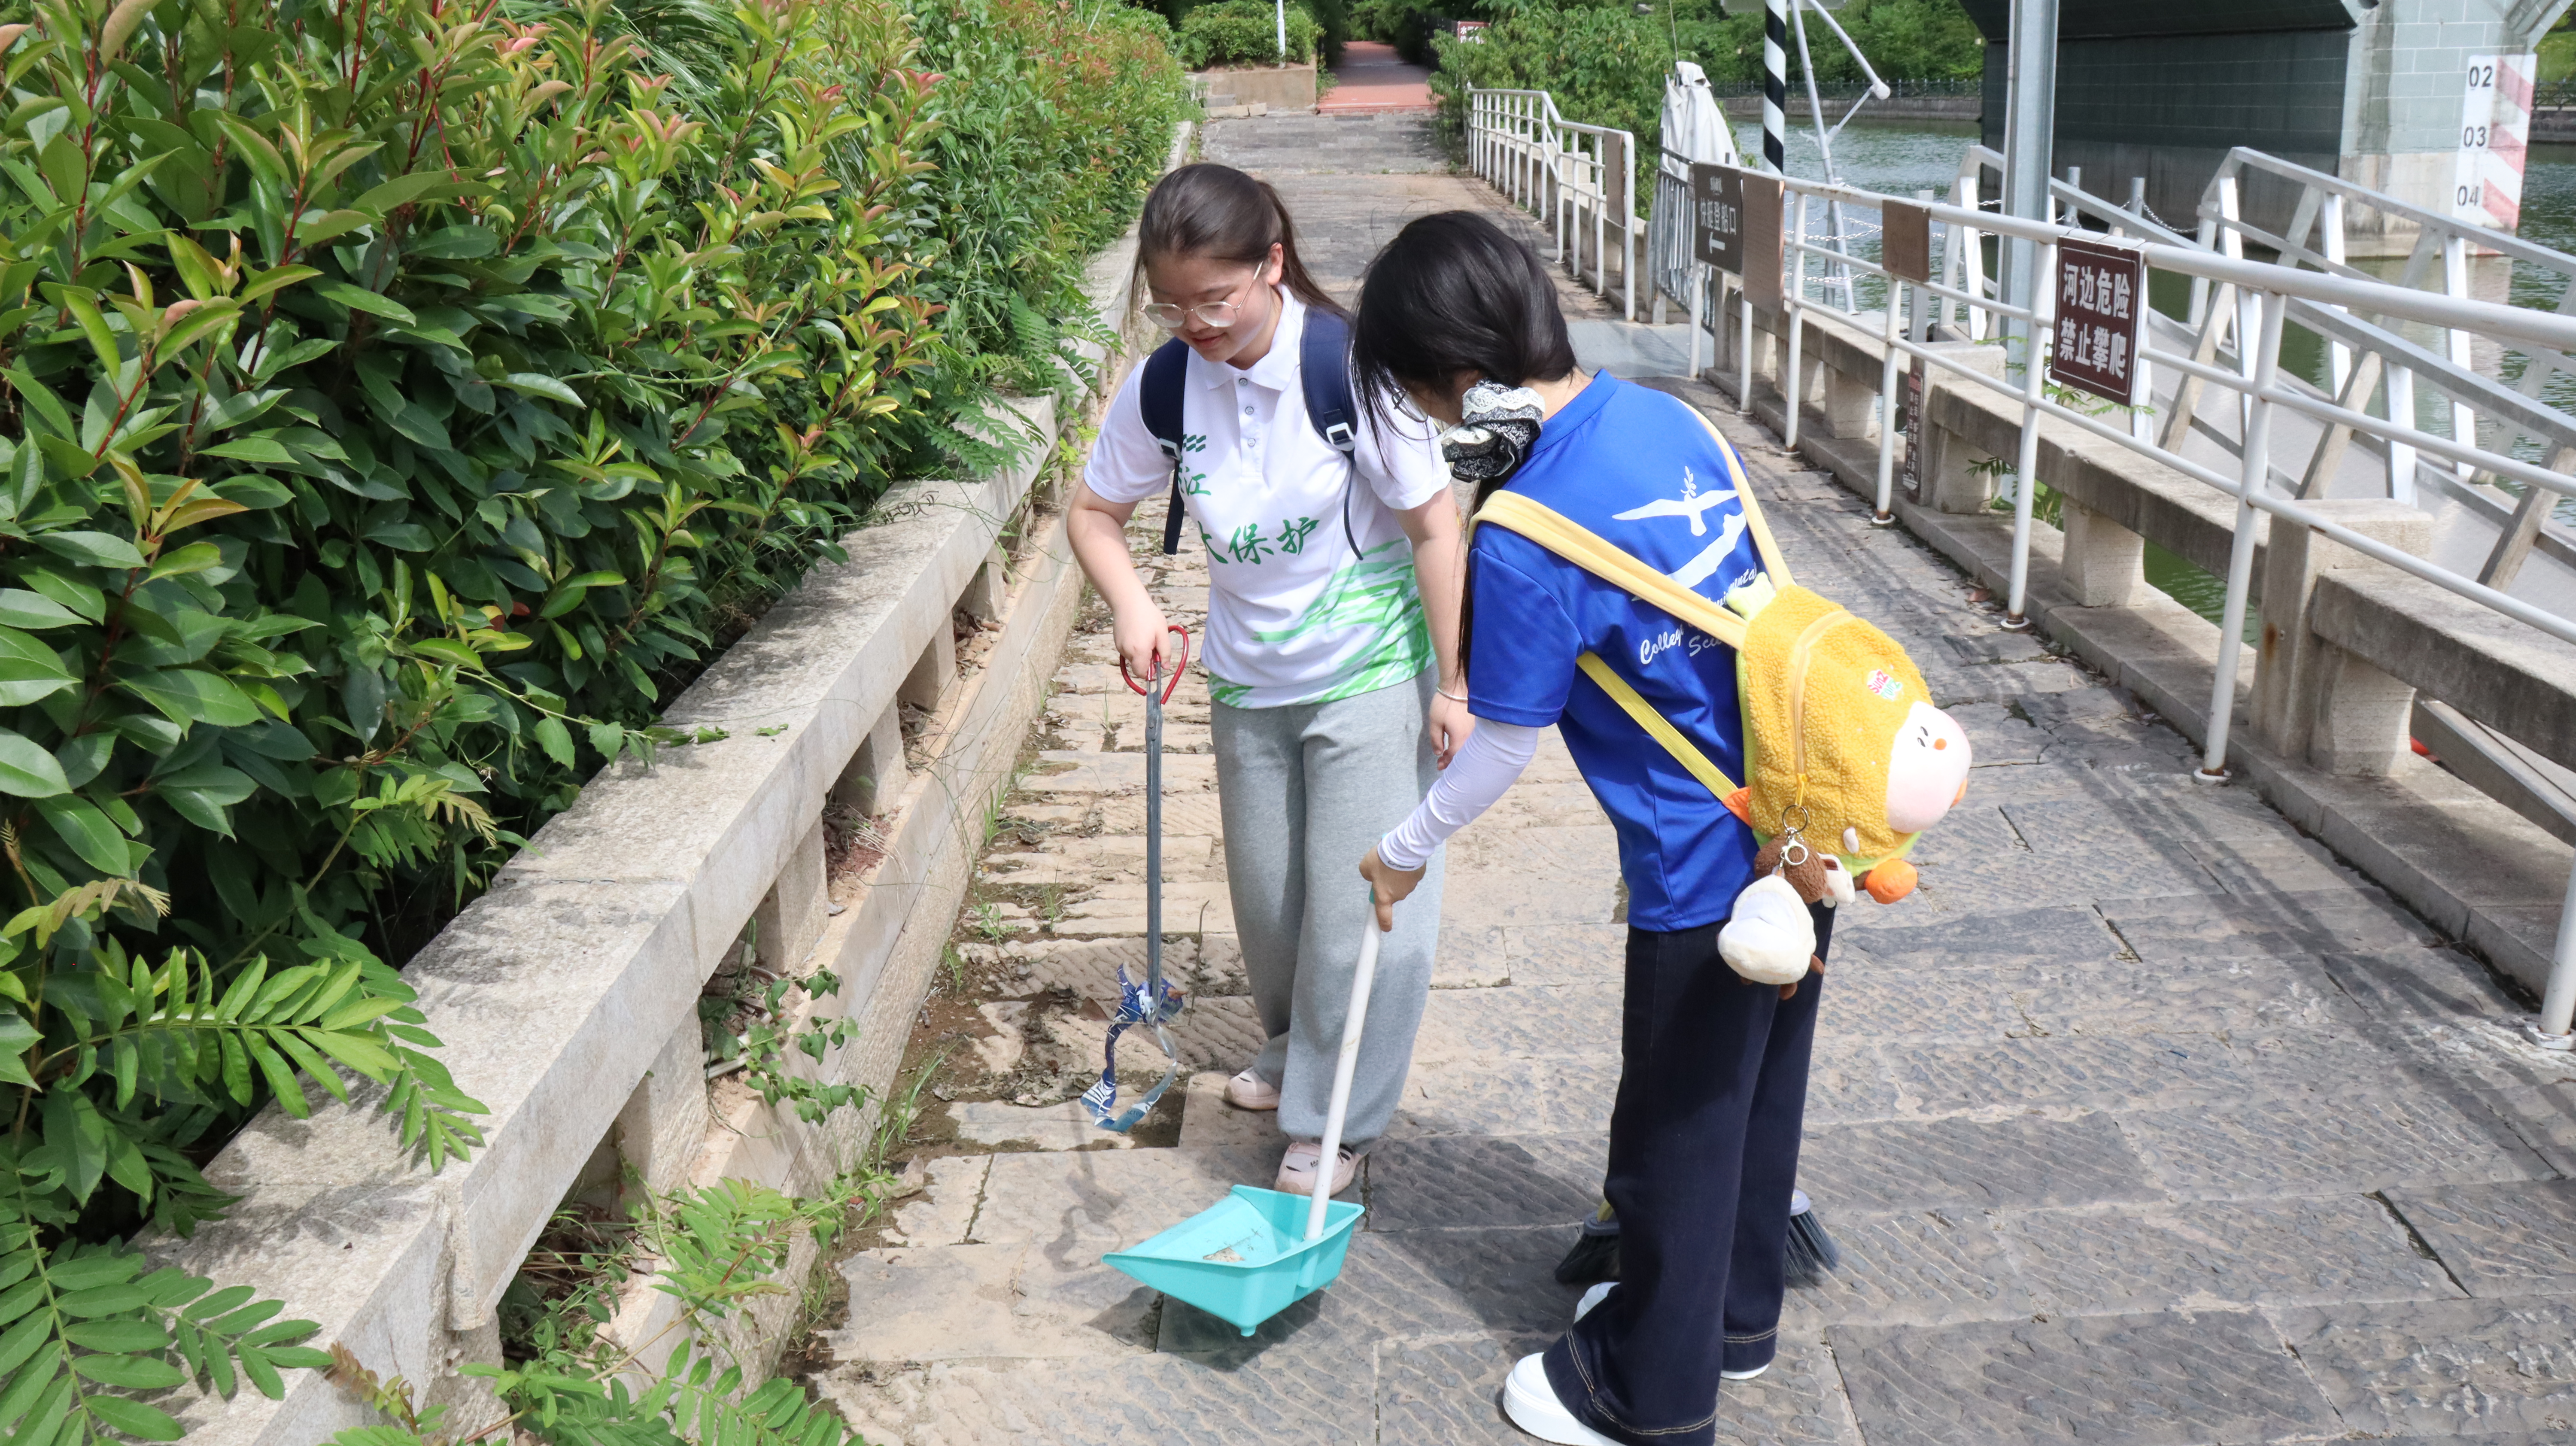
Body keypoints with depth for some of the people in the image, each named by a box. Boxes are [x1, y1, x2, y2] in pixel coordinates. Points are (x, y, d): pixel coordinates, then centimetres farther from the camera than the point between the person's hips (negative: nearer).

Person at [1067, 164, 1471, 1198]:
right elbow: (1094, 510, 5)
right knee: (1266, 899, 18)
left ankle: (1335, 1122, 18)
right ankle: (1294, 1050, 47)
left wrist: (1453, 685, -14)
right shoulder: (1163, 386, -9)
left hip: (1370, 673, -4)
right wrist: (1131, 606, -14)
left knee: (1363, 909, -2)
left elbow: (1434, 526, -15)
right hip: (1248, 683, 5)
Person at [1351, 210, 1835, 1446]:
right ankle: (1735, 1314, 45)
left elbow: (1501, 749, -12)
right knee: (1759, 1087, 24)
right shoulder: (1667, 417, 0)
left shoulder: (1523, 545, -23)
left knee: (1678, 1127, 11)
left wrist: (1406, 851, 7)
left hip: (1706, 878, -8)